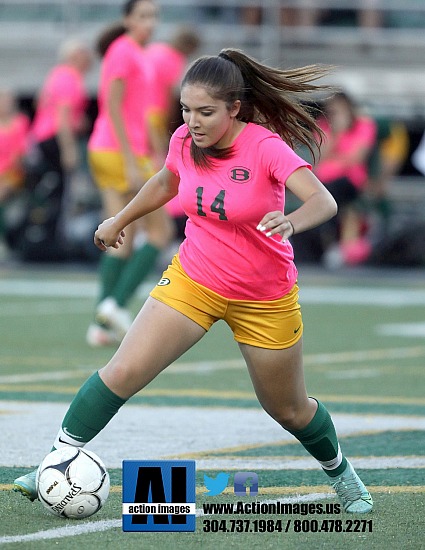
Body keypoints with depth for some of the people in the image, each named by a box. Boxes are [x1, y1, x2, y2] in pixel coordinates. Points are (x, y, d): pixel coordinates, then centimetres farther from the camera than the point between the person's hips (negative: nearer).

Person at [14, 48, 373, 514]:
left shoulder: (265, 146, -24)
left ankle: (339, 470, 42)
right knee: (123, 373, -15)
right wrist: (121, 219, 26)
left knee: (288, 409, 13)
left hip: (264, 298, -3)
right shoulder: (184, 141, -9)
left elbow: (323, 202, -36)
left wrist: (291, 222, -57)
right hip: (193, 279, 3)